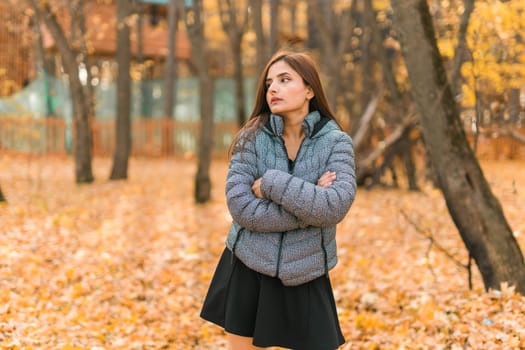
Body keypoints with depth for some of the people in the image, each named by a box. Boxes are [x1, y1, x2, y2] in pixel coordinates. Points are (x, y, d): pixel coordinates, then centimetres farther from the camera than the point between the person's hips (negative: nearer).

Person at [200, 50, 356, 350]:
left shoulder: (336, 142, -6)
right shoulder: (253, 136, -6)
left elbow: (335, 207, -22)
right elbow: (240, 206, -16)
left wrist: (272, 184, -20)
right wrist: (307, 206, -19)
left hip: (305, 277, -1)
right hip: (248, 270, 1)